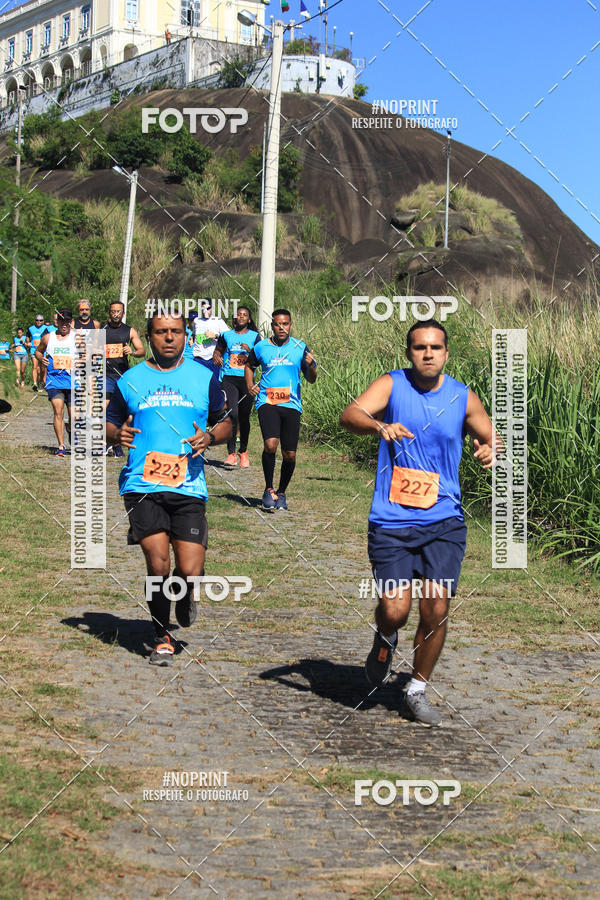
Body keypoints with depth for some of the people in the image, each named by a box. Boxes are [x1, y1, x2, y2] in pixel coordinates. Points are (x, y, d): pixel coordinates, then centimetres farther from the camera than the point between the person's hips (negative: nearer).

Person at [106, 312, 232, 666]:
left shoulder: (204, 377, 9)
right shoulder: (130, 379, 9)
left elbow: (227, 421, 17)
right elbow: (111, 422, 19)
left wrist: (210, 438, -5)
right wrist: (118, 435, -4)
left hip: (189, 487, 0)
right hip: (143, 485, 0)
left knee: (190, 571, -8)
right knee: (158, 564, -11)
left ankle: (184, 595, 31)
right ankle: (163, 637, 14)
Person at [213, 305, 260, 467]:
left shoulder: (254, 336, 9)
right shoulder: (227, 335, 13)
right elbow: (218, 350, 27)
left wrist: (250, 350, -13)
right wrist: (217, 357, 5)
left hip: (247, 380, 0)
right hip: (229, 379, 0)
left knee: (244, 417, 4)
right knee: (232, 414, -12)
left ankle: (243, 451, 20)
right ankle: (231, 453, -10)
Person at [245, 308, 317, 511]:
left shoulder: (300, 348, 6)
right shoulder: (261, 347, 6)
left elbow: (311, 380, 8)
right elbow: (249, 366, 25)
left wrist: (310, 366, -13)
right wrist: (250, 386, 8)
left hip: (291, 404, 1)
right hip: (267, 402, -1)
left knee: (290, 455, 1)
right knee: (270, 445, -22)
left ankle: (281, 493, 24)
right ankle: (268, 490, -3)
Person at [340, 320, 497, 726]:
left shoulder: (463, 397, 5)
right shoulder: (392, 385, -2)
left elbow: (490, 438, 13)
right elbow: (350, 415, -18)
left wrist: (490, 451, -13)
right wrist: (381, 425, -40)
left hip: (444, 522, 2)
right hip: (392, 522, -2)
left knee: (436, 609, -5)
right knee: (395, 610, -9)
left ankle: (417, 692, 17)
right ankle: (386, 639, 29)